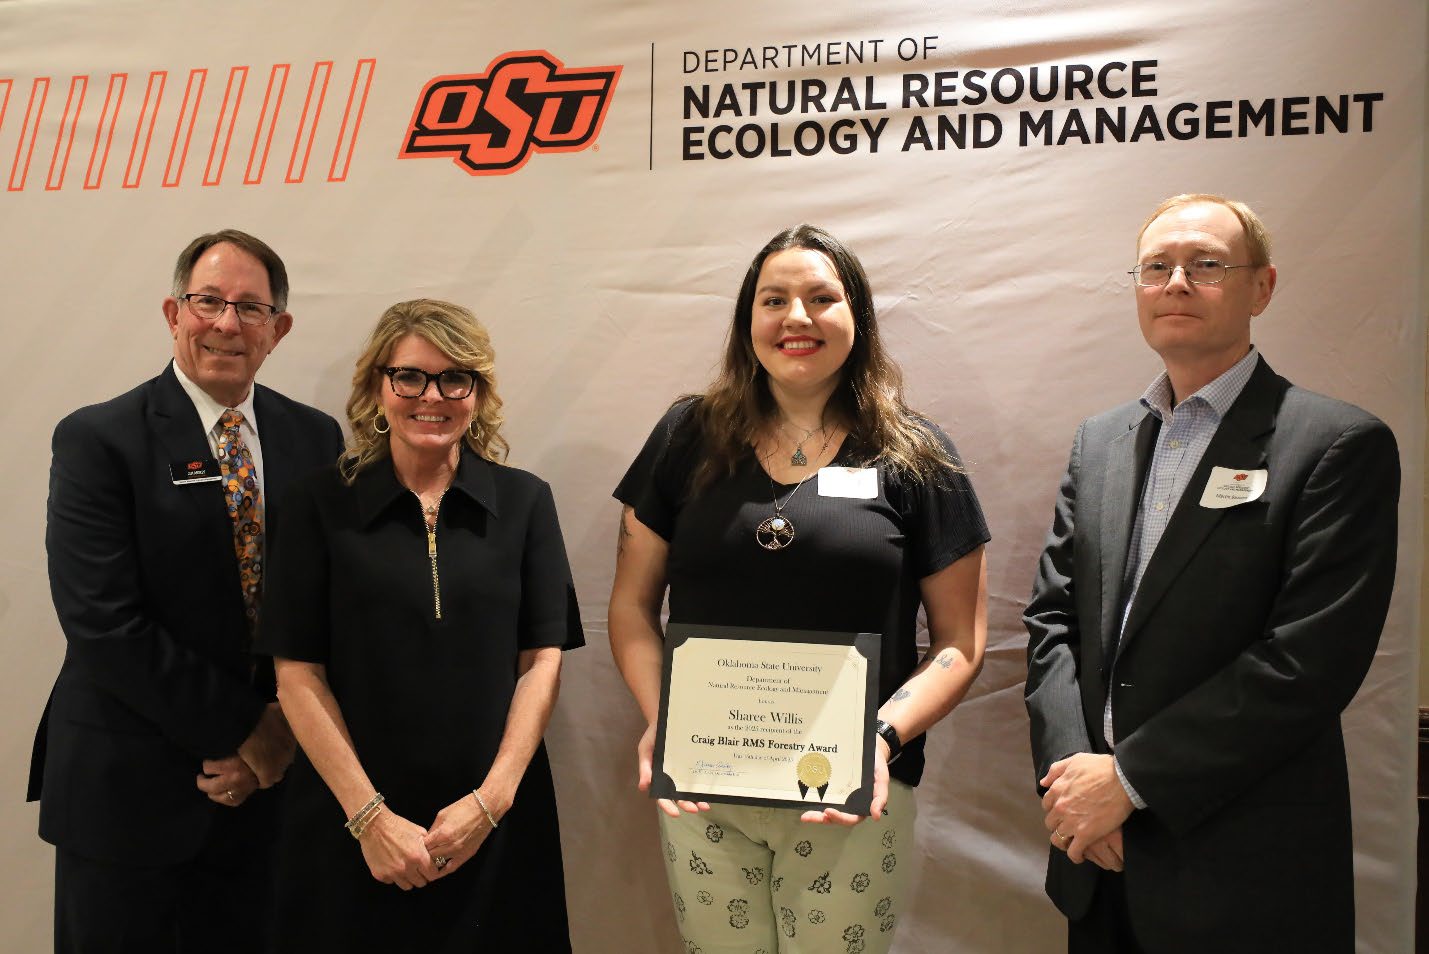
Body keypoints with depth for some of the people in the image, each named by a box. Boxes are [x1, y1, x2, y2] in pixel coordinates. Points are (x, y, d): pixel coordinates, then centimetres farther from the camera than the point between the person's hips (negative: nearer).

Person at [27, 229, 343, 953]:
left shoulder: (314, 438, 4)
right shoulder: (98, 440, -8)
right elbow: (103, 624, -16)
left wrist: (285, 735, -9)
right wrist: (242, 731, -14)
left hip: (265, 784, 3)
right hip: (126, 787, -3)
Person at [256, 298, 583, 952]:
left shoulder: (525, 502, 1)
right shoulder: (321, 506, -2)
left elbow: (542, 660, 0)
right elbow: (298, 675, -4)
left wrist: (492, 799, -9)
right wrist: (370, 816, -10)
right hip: (350, 829, -1)